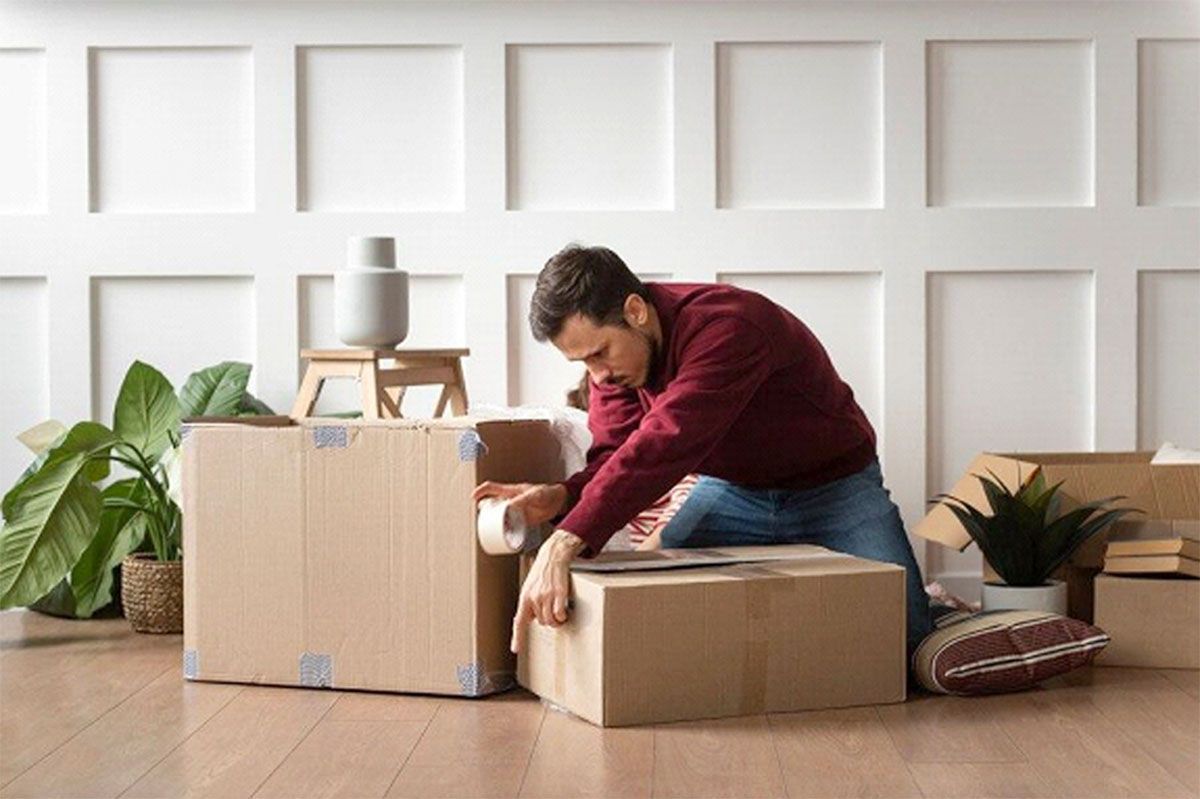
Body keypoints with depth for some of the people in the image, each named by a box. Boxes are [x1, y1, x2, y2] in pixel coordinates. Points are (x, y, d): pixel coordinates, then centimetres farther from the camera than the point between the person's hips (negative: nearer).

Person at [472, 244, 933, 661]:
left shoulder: (727, 327, -37)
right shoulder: (613, 356, -10)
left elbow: (666, 442, -47)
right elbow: (616, 451, -14)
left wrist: (567, 541, -56)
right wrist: (561, 498, -38)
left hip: (834, 488, -6)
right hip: (732, 490, 6)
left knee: (902, 629, -21)